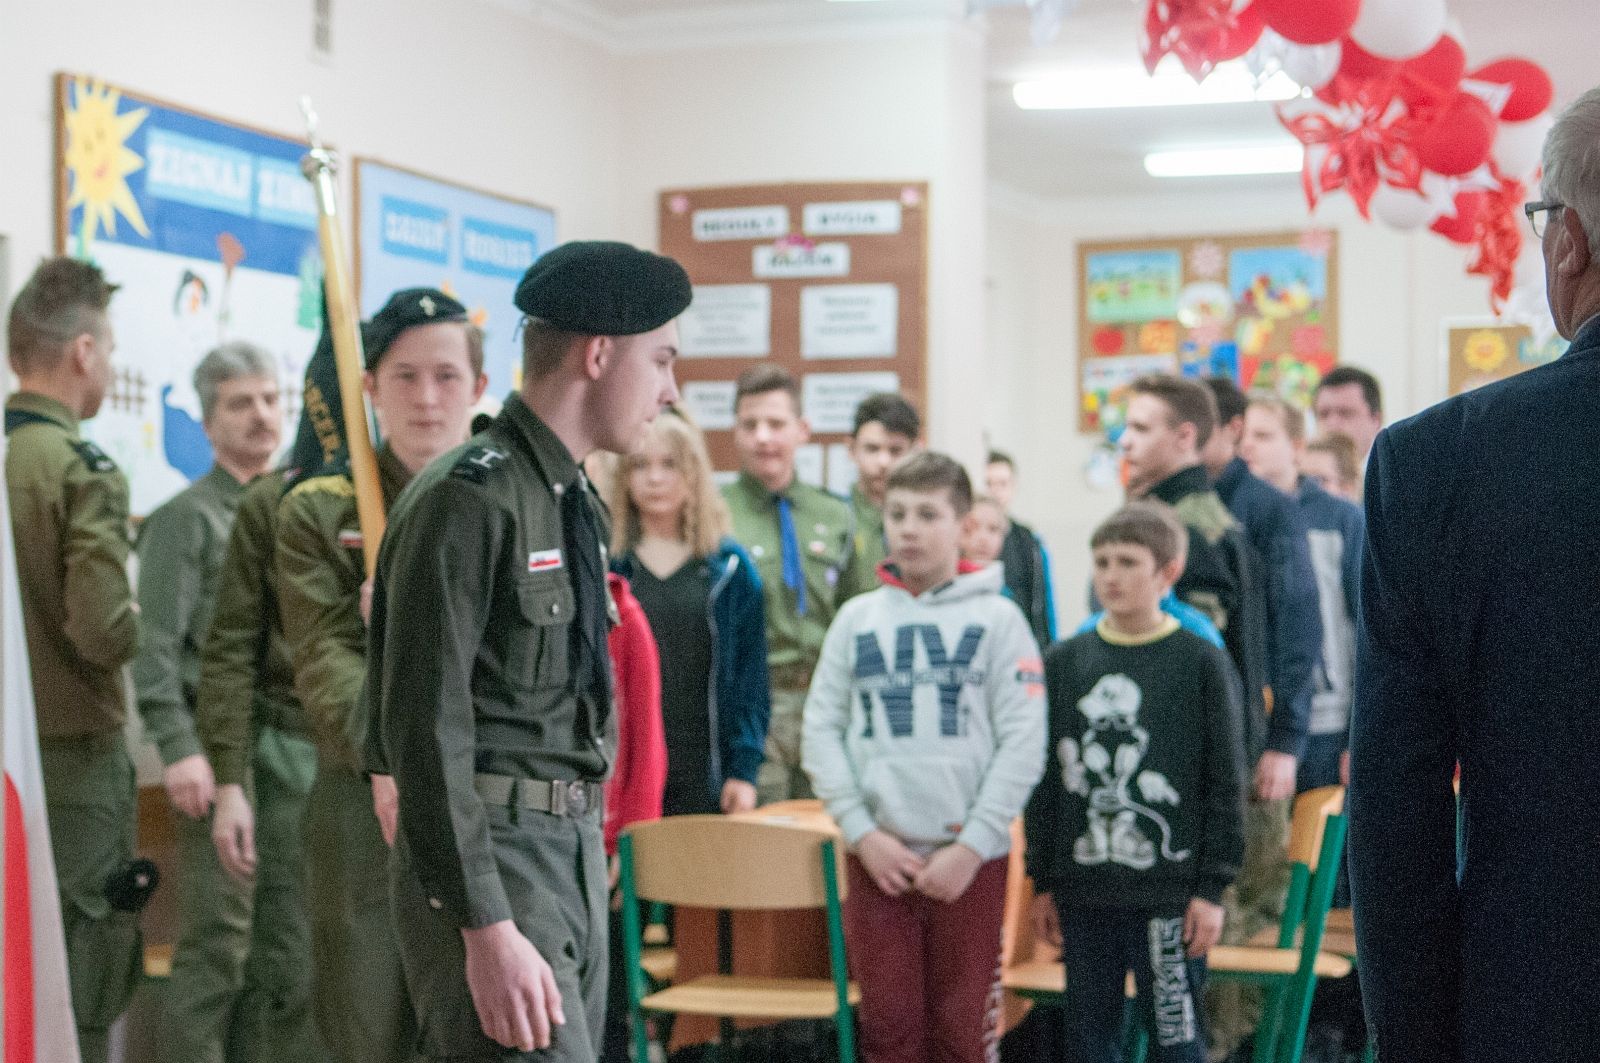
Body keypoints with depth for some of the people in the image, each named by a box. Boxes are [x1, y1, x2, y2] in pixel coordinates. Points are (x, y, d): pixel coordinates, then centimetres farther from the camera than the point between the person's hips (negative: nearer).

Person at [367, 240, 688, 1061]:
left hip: (576, 849, 9)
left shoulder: (576, 500, 15)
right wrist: (487, 930, -23)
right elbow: (425, 727, -20)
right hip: (489, 850, -9)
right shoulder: (468, 499, -14)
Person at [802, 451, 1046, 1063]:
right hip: (876, 856, 2)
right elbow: (822, 729, 5)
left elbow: (1024, 743, -4)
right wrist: (862, 832, -6)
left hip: (970, 858, -1)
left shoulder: (997, 618, 1)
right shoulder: (857, 618, 8)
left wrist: (972, 846, -10)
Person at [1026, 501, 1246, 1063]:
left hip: (1170, 893, -4)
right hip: (1082, 894, 4)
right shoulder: (1064, 662, 8)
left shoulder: (1202, 662, -3)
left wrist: (1212, 888, -6)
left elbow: (1225, 785, -3)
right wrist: (1042, 882, 8)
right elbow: (1045, 780, 10)